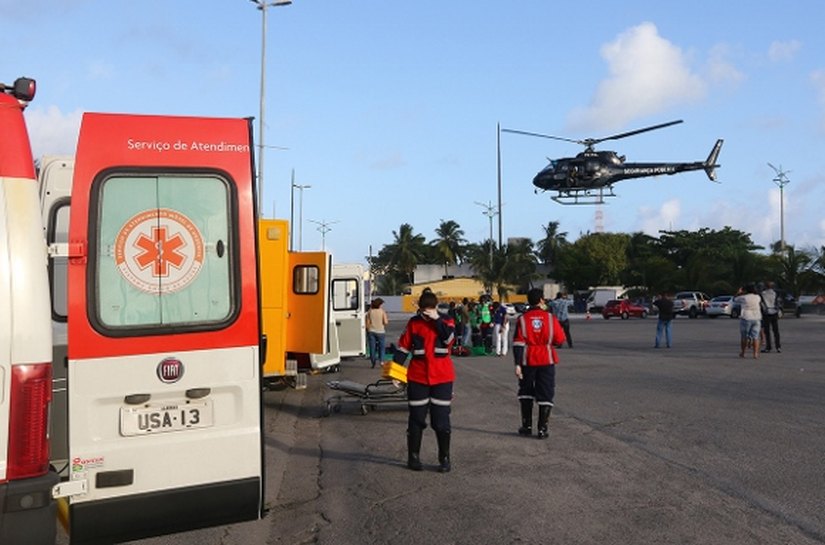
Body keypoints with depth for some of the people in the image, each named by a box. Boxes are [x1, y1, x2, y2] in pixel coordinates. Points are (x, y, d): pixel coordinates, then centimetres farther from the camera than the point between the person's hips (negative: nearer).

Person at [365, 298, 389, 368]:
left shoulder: (370, 311, 1)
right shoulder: (382, 311, -7)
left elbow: (368, 322, 3)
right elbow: (385, 322, -12)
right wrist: (387, 320, 8)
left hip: (371, 331, 2)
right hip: (380, 331, -2)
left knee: (372, 347, 6)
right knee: (381, 347, 10)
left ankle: (373, 362, 6)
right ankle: (381, 360, 0)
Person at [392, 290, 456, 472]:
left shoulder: (446, 321, 2)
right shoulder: (414, 323, 4)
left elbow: (449, 338, -18)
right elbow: (403, 346, 4)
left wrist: (437, 319, -18)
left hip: (442, 377, -1)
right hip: (418, 377, 1)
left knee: (441, 419, 1)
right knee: (416, 418, 7)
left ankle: (444, 458, 12)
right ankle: (413, 457, 19)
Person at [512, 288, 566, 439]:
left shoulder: (522, 319, -5)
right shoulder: (550, 318, -5)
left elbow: (518, 343, -9)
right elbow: (560, 340, -1)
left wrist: (518, 364, -7)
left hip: (528, 361, 1)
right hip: (546, 360, 0)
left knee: (526, 392, 16)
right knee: (545, 395, 6)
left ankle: (527, 426, 19)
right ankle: (542, 429, 5)